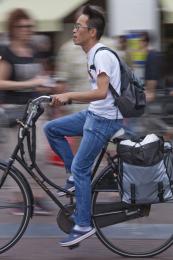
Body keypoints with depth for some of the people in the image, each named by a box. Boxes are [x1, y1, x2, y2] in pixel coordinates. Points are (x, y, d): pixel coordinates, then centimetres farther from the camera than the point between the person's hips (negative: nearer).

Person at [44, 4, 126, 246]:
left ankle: (83, 225, -1)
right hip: (93, 114, 9)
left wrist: (68, 95, -30)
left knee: (80, 168, -8)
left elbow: (101, 92, -30)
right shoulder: (93, 54, 12)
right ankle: (76, 177, 13)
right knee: (51, 128, 8)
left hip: (105, 120, -9)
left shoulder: (102, 55, -18)